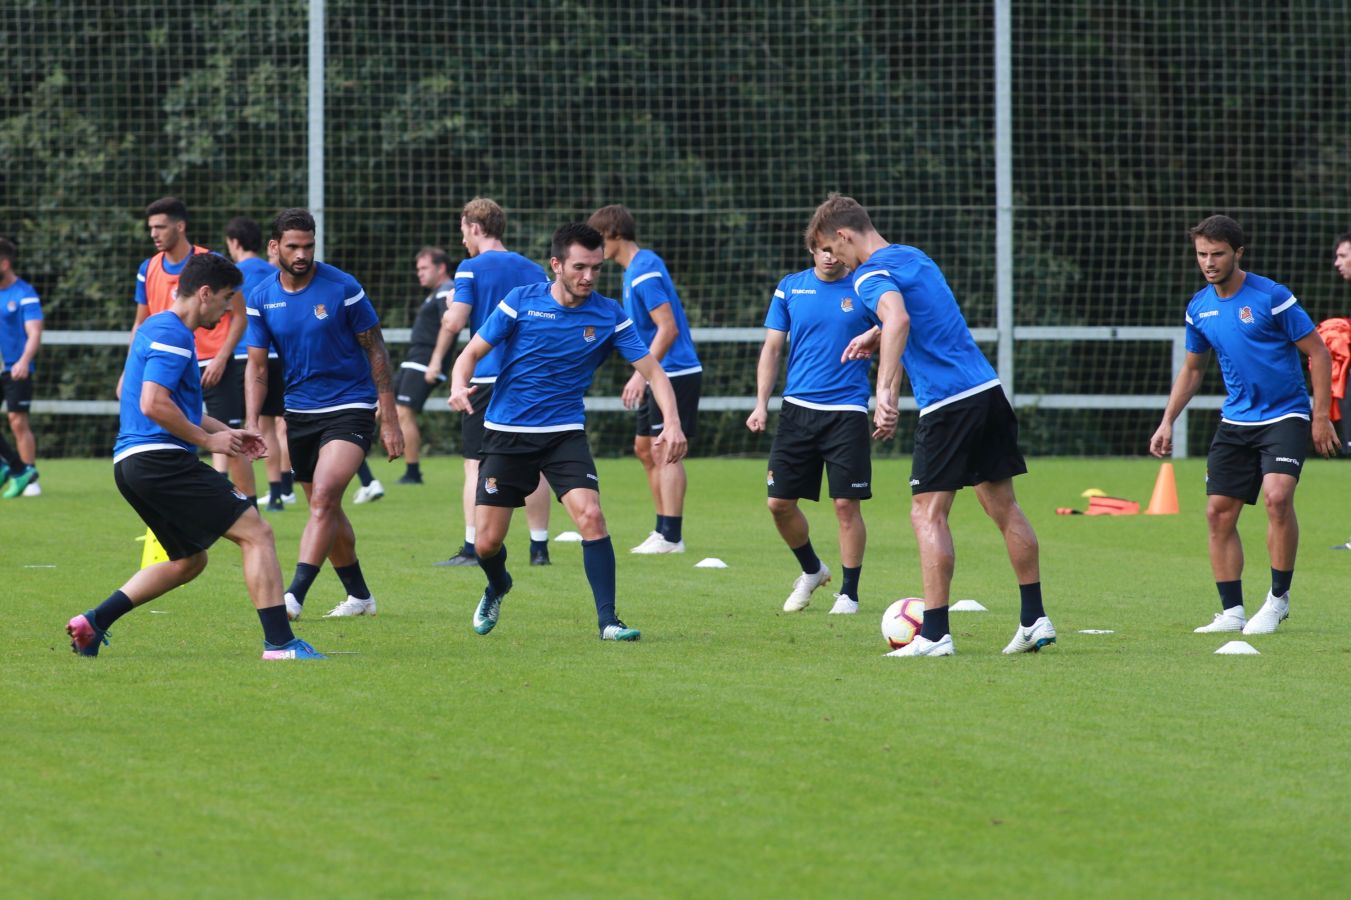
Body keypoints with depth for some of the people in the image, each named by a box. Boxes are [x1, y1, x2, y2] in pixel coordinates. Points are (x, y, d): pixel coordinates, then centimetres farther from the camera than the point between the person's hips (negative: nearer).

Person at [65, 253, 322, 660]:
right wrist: (208, 439, -12)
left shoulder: (158, 328, 21)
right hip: (159, 459, -11)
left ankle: (93, 622, 12)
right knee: (256, 533, -9)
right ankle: (279, 642, -14)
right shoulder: (171, 334, -12)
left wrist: (224, 430, 25)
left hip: (132, 462, 11)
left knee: (189, 560, 21)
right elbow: (153, 404, -22)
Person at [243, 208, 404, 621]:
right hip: (299, 412, 5)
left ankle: (295, 596, -27)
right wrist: (251, 427, -8)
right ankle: (359, 596, 28)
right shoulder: (262, 298, -1)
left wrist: (390, 420, -7)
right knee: (325, 508, 12)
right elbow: (257, 366, 4)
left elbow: (376, 352, -5)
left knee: (324, 497, -21)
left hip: (350, 408, -5)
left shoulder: (342, 288, -11)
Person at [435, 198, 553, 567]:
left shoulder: (471, 269, -5)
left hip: (485, 378, -4)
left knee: (476, 465, -2)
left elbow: (455, 321, -13)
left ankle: (472, 549, -6)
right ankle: (539, 547, 8)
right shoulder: (533, 270, 9)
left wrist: (437, 358, 2)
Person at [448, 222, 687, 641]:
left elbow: (652, 370, -3)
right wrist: (459, 386, -25)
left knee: (590, 515, -23)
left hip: (565, 433, 0)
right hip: (507, 433, 0)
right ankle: (497, 589, 36)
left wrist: (672, 423, -20)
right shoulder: (522, 301, -7)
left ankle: (607, 620, -15)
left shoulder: (609, 315, -4)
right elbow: (472, 352, -3)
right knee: (486, 543, 0)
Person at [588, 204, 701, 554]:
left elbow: (668, 328, -23)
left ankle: (671, 537, -10)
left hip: (674, 372, -11)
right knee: (645, 449, 12)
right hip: (659, 376, 11)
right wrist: (641, 377, 22)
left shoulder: (645, 272, -17)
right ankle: (664, 531, 15)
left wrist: (641, 374, -24)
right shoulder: (634, 269, 14)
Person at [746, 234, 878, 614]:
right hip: (798, 408, 3)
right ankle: (811, 571, 28)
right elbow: (772, 348, 8)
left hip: (847, 409, -3)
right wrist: (761, 404, 0)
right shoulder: (790, 287, 5)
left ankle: (849, 593, 8)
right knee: (779, 502, 3)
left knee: (847, 504, -6)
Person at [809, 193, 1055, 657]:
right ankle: (1034, 619, 16)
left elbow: (899, 319, -31)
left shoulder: (872, 275, -10)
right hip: (987, 388, 9)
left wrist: (885, 393, -38)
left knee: (928, 514, -4)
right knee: (1002, 505, 13)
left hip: (947, 402, -9)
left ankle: (934, 633, -6)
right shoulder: (913, 256, 18)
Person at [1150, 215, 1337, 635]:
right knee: (1219, 513, -1)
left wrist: (1321, 416, -11)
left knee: (1277, 496, -25)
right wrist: (1167, 422, 12)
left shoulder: (1271, 297, -13)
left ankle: (1279, 599, -9)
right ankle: (1232, 613, 8)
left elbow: (1318, 353, -7)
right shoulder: (1199, 308, 5)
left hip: (1284, 416, -6)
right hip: (1235, 422, 6)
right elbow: (1192, 369, 20)